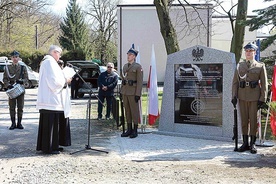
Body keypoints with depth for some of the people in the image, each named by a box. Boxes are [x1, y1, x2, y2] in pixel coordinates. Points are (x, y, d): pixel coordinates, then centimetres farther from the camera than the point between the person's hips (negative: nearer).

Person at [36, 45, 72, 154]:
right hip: (51, 99, -11)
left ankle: (43, 145, 19)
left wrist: (64, 81, 12)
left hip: (48, 99, 11)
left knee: (46, 123, 13)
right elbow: (54, 81, -20)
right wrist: (65, 81, -6)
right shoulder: (50, 62, -13)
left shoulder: (47, 62, 21)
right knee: (50, 123, -7)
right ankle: (49, 147, -3)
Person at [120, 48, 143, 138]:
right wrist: (122, 92, 15)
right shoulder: (125, 66, 14)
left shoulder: (138, 66, -7)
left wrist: (138, 94, -16)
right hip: (125, 91, 7)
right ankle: (129, 130, 16)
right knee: (127, 110, 9)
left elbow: (140, 81, -10)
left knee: (134, 110, -1)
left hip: (133, 92, -7)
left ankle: (135, 131, 6)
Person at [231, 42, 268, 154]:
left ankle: (252, 144, 10)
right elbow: (235, 82, 8)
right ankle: (245, 143, 14)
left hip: (254, 97, -2)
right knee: (244, 120, 6)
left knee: (253, 120, 1)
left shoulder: (260, 66, 3)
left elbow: (264, 84, 0)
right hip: (242, 97, 2)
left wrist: (262, 99, -7)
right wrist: (234, 96, -1)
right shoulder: (240, 66, 9)